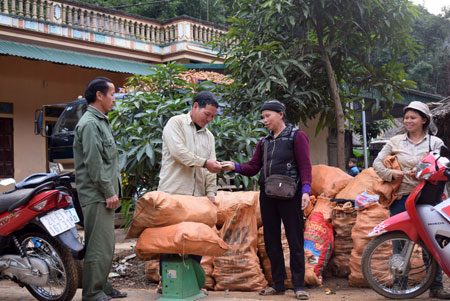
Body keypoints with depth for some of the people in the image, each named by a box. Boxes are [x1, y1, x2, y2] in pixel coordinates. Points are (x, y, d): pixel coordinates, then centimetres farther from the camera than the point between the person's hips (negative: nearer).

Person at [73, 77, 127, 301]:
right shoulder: (89, 123, -12)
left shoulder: (101, 121, 20)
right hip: (96, 195, -10)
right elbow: (94, 163, -18)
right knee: (99, 245, -9)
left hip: (104, 193, 10)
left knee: (105, 244, 15)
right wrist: (109, 192, -17)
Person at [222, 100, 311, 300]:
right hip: (267, 195, 6)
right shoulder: (264, 142, 17)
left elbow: (305, 166, -6)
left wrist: (305, 190, -19)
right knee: (271, 241, 8)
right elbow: (253, 168, 11)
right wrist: (235, 166, -8)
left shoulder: (296, 136, 1)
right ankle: (278, 284, 17)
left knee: (295, 240, -2)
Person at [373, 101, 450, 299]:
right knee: (400, 240, 2)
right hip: (401, 197, 1)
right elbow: (377, 163, 11)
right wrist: (391, 173, -8)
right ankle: (399, 283, 13)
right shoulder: (395, 141, 12)